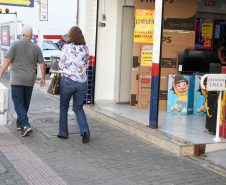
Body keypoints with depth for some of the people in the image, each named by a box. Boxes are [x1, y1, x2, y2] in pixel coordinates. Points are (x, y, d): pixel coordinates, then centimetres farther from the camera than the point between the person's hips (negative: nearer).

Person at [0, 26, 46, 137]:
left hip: (17, 80, -3)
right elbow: (42, 65, 2)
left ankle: (25, 125, -15)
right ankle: (19, 124, 27)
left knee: (18, 103, -1)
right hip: (29, 80, 3)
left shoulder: (15, 45, -5)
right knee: (25, 103, 16)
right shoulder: (36, 48, 2)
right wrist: (43, 78, 14)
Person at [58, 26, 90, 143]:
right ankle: (84, 130, -7)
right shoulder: (85, 49, 5)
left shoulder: (66, 48, -6)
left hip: (68, 80, -3)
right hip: (82, 82, 3)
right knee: (78, 108, 13)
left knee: (64, 107, 14)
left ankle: (63, 133, 21)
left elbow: (61, 66, 0)